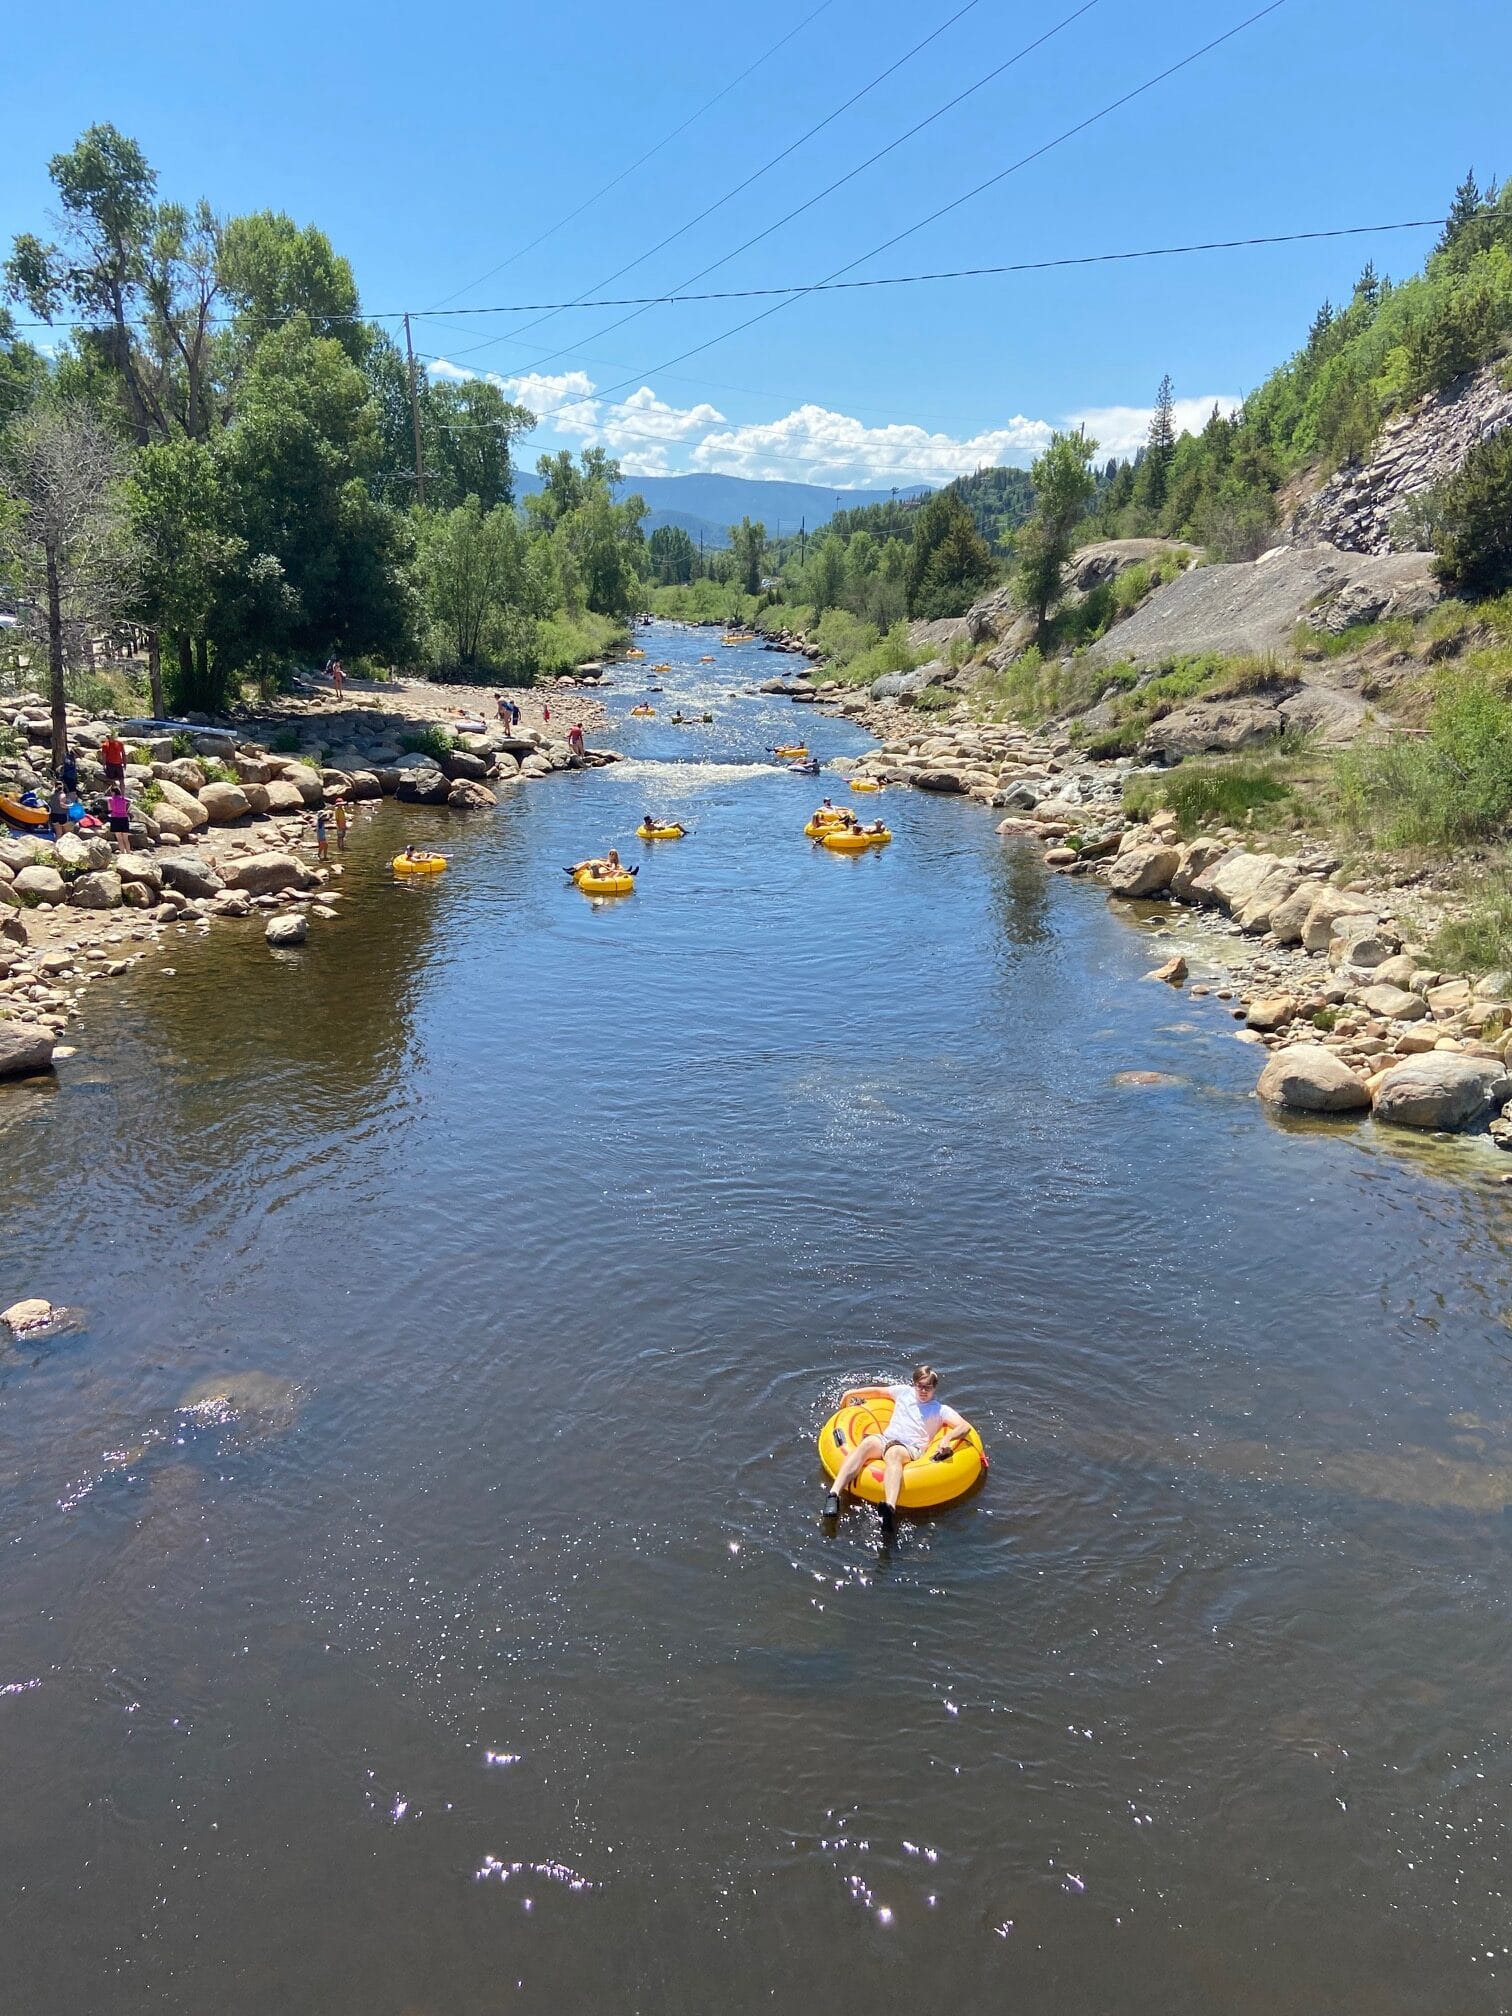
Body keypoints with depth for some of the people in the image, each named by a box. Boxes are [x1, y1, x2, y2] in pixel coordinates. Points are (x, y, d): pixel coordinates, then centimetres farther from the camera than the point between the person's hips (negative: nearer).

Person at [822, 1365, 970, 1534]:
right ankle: (834, 1494, -52)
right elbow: (878, 1391, 41)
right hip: (885, 1439, 3)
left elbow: (965, 1426, 2)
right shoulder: (905, 1392, 28)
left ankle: (890, 1507, -70)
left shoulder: (940, 1410, 17)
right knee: (868, 1442, -36)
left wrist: (946, 1439, -17)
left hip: (911, 1449, -3)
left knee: (893, 1453, -42)